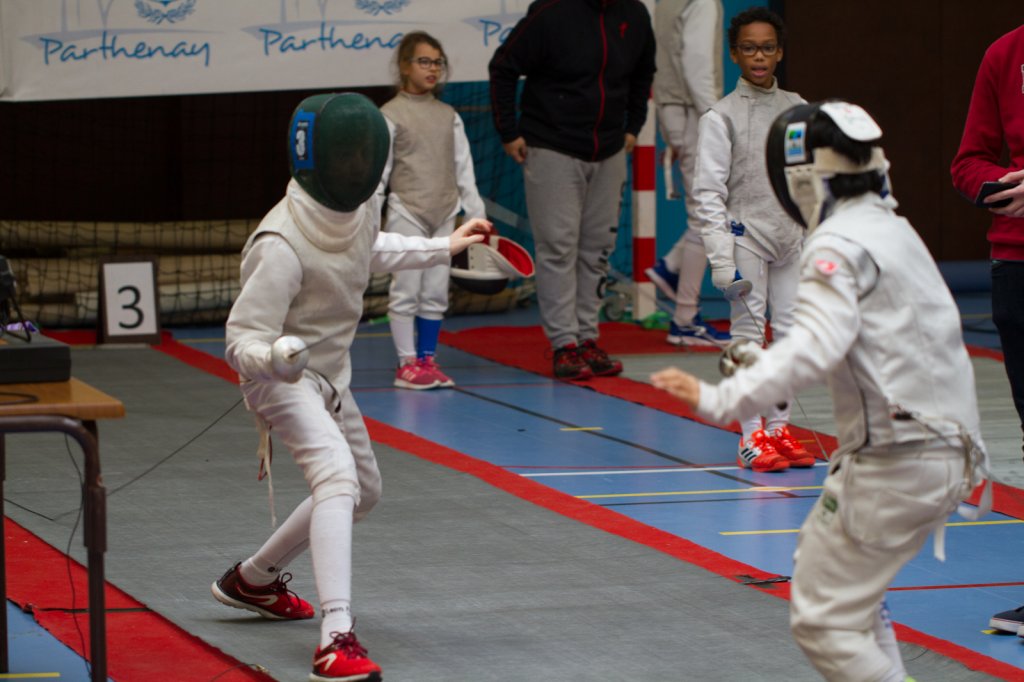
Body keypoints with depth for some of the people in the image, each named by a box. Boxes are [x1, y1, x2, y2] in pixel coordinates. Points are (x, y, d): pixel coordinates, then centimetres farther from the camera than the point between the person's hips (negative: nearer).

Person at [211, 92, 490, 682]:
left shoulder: (363, 204, -9)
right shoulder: (283, 244, -33)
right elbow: (243, 341, -29)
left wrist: (444, 248, 18)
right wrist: (277, 355, -50)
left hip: (326, 372, 9)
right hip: (280, 376, -9)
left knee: (363, 492, 24)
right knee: (339, 479, -31)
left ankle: (253, 580, 42)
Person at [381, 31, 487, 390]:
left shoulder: (448, 115, 9)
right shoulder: (391, 115, -5)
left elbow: (463, 168, 13)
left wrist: (476, 212, 10)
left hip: (444, 213, 5)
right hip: (407, 212, -5)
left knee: (436, 293, 6)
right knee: (406, 291, -4)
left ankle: (428, 361, 13)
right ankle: (407, 365, 0)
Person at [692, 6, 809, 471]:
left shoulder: (797, 109, 6)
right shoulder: (722, 116, -8)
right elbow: (708, 191, -11)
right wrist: (720, 257, -17)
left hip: (790, 237, 5)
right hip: (745, 236, -5)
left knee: (791, 336, 6)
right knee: (748, 335, -2)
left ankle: (778, 428, 15)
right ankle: (752, 437, 2)